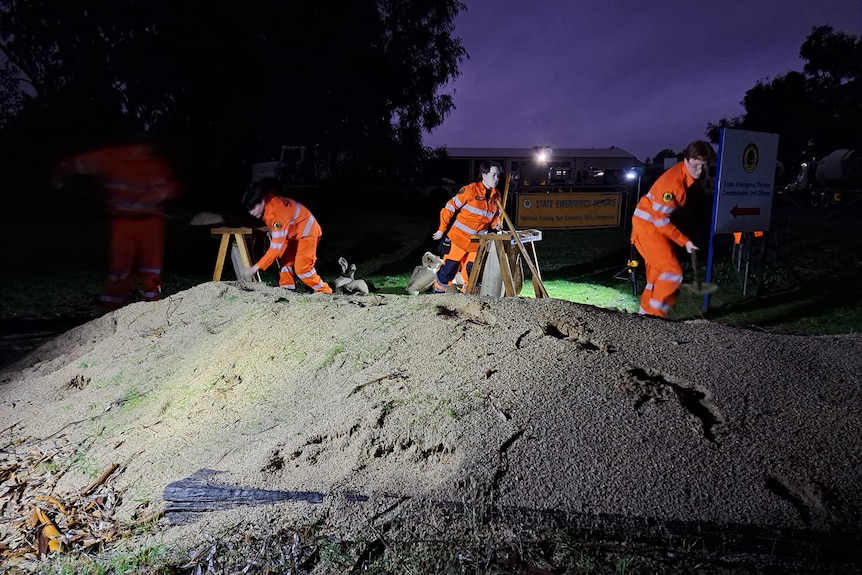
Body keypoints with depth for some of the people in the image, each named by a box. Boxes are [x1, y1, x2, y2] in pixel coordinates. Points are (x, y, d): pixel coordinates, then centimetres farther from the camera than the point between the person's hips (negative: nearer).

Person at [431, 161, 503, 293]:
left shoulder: (496, 195, 6)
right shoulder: (471, 190, -15)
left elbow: (496, 215, 23)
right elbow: (450, 207, -13)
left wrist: (496, 224, 0)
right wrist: (441, 230, -12)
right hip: (459, 237, -5)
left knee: (471, 270, 9)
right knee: (449, 268, 2)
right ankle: (439, 291, 21)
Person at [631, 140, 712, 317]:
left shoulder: (689, 175, 1)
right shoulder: (673, 181, -27)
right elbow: (660, 220, -24)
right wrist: (685, 241, -19)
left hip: (658, 224, 10)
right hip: (648, 225, -10)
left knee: (658, 272, 16)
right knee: (672, 271, -14)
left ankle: (646, 312, 28)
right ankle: (653, 316, -5)